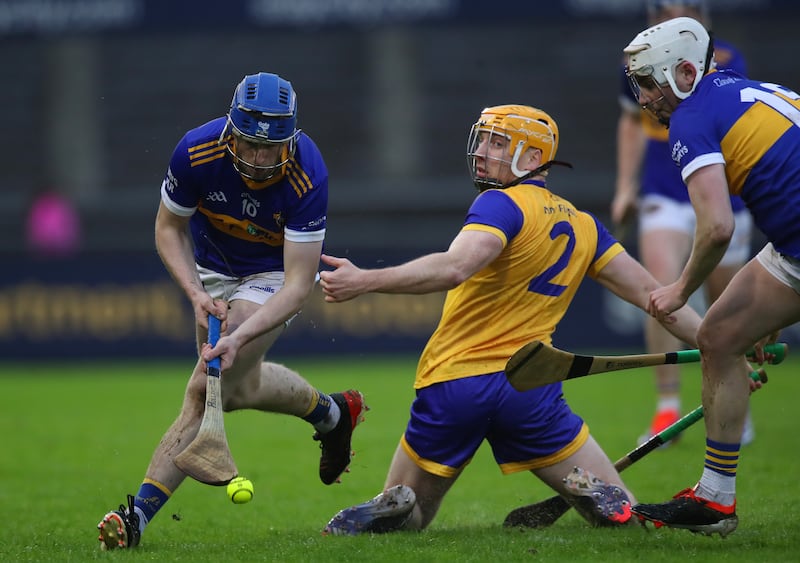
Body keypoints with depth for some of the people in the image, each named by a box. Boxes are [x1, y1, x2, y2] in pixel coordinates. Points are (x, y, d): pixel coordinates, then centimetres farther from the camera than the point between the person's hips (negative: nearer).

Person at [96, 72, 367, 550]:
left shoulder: (306, 178, -36)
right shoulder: (196, 152, -29)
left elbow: (298, 284, -34)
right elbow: (169, 227, -9)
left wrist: (238, 337, -46)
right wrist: (196, 294, -25)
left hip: (275, 276, -4)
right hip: (214, 270, 4)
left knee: (208, 389, -20)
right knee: (239, 386, 13)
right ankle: (331, 413, 37)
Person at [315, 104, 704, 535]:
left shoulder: (503, 204, -8)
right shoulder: (583, 225, 11)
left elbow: (453, 269, -25)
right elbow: (648, 292, 13)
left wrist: (364, 281, -29)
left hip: (453, 383, -3)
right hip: (530, 386, 3)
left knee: (408, 514, 14)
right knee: (618, 511, 9)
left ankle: (393, 508, -21)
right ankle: (590, 493, -25)